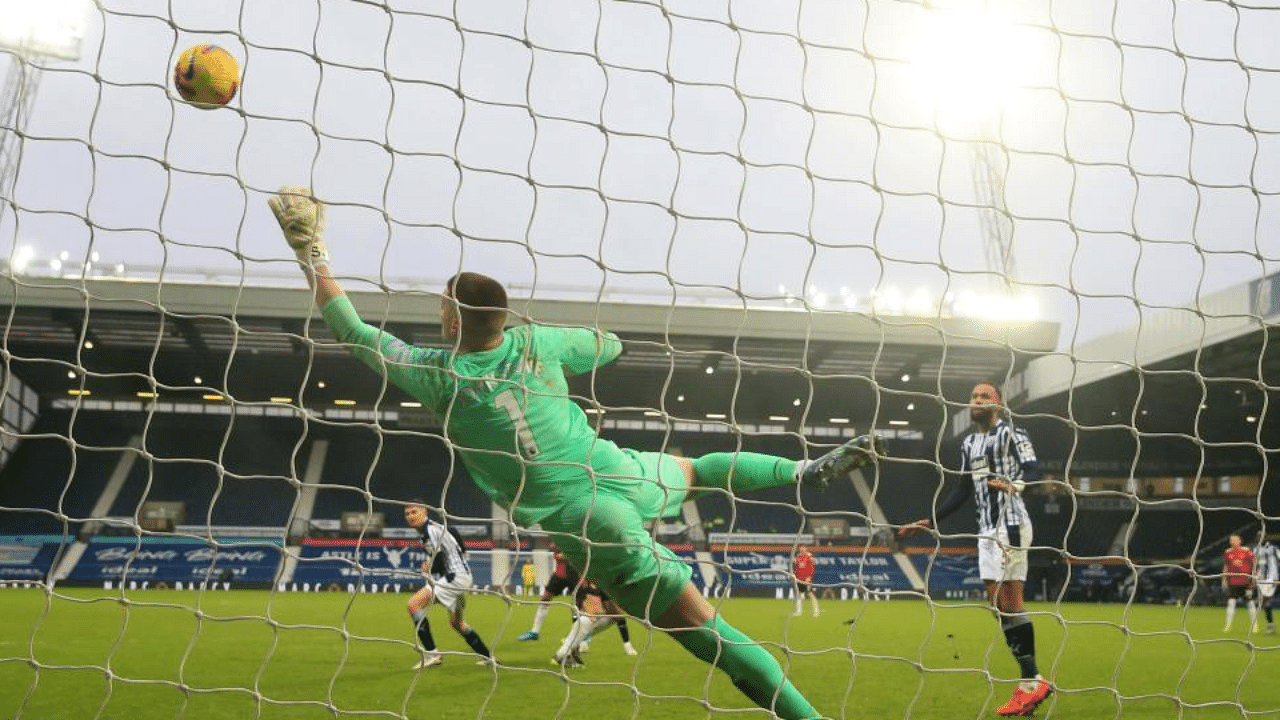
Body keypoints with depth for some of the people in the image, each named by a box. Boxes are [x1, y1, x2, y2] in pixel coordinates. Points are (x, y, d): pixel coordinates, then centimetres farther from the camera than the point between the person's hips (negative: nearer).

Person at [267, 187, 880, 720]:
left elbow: (353, 332, 2)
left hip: (585, 519, -5)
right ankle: (813, 469, 45)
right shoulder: (536, 341, 0)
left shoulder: (439, 374, -10)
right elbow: (609, 344, 20)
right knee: (699, 468, 38)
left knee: (705, 629, -5)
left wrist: (312, 254, 9)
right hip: (627, 474, 5)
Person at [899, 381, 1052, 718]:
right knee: (999, 603, 5)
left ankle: (1031, 682, -5)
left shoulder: (1012, 433, -2)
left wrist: (1014, 485, -34)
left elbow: (1034, 471, -13)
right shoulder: (968, 443, 19)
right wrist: (931, 521, 21)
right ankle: (1031, 682, 10)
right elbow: (962, 489, 24)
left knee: (1010, 601, -11)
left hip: (1011, 524, -8)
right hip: (987, 530, 8)